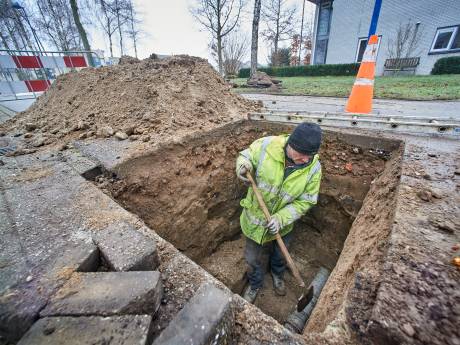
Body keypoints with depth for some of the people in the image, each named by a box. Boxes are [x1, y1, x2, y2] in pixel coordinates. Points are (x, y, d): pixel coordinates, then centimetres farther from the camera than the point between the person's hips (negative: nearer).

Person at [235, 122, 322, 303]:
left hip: (283, 223, 2)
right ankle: (255, 284, 55)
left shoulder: (314, 168, -21)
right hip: (256, 219, -1)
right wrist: (243, 164, -33)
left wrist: (281, 218, -25)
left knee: (279, 255, 31)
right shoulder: (266, 145, -27)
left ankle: (277, 275, 67)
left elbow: (305, 201, -14)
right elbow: (246, 155, -9)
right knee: (253, 259, 20)